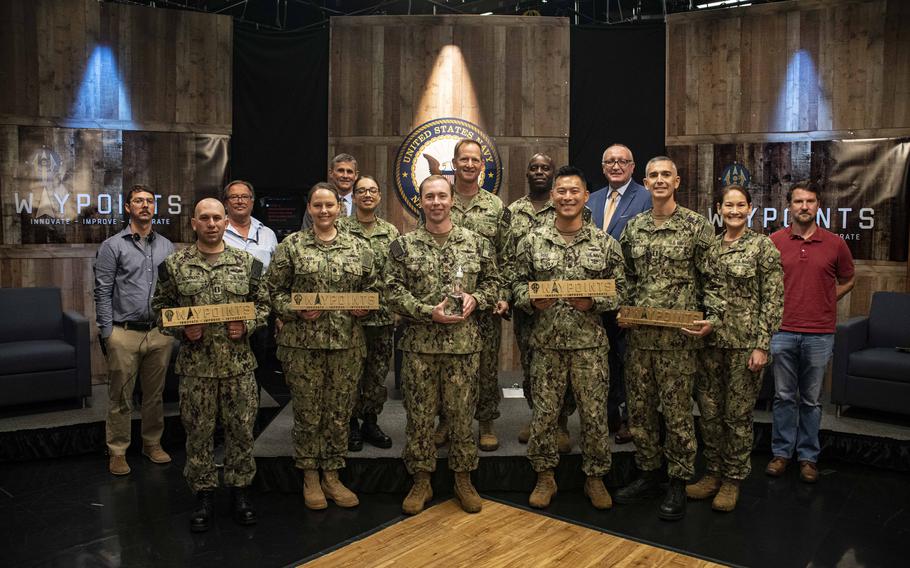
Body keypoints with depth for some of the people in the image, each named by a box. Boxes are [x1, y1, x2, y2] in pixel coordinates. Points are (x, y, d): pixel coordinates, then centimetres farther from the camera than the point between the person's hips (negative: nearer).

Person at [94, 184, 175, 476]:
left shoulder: (166, 246, 10)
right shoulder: (112, 246, -2)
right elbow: (103, 293, -4)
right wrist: (106, 334, -8)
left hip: (160, 332, 4)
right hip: (124, 334, -3)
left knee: (155, 394, 13)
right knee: (120, 398, 5)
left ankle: (152, 443, 28)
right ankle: (117, 452, 17)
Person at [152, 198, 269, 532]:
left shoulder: (246, 263, 3)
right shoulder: (175, 265, 1)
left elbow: (263, 304, 8)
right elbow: (161, 309, 5)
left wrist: (247, 326, -9)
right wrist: (182, 330, -11)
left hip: (239, 364, 1)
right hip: (195, 366, 0)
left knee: (241, 429, 8)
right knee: (199, 432, 8)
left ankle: (240, 489, 25)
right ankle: (204, 495, 23)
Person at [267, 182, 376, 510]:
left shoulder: (358, 248, 7)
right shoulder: (291, 246, 1)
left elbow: (371, 289, 14)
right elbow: (275, 290, 2)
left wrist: (364, 306, -5)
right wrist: (296, 311, -13)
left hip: (347, 343, 2)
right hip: (302, 343, -2)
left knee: (340, 413, 9)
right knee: (308, 413, 7)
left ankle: (331, 476, 26)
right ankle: (310, 477, 24)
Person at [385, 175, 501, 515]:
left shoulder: (476, 243, 5)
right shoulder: (403, 246, 1)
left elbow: (493, 282, 11)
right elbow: (394, 293, -4)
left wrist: (476, 299, -9)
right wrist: (429, 312, -15)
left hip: (464, 343, 1)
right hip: (419, 344, 0)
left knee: (462, 414, 9)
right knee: (420, 414, 7)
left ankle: (463, 480, 25)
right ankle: (421, 481, 23)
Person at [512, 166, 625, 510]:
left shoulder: (605, 243, 2)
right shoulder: (532, 241, 3)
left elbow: (619, 289, 3)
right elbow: (518, 285, 6)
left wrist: (592, 302, -14)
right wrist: (532, 300, -13)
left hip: (591, 343, 0)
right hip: (547, 342, 0)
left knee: (594, 413, 7)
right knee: (544, 412, 8)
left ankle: (595, 478, 26)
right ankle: (545, 477, 25)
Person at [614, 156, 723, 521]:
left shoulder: (697, 226, -3)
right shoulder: (633, 227, 10)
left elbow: (711, 279, -3)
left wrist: (713, 317, -14)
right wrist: (622, 311, 4)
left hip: (679, 335, -5)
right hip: (639, 333, 5)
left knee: (677, 411, 2)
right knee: (639, 408, 11)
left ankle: (677, 485, 17)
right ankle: (648, 475, 27)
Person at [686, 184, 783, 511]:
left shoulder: (763, 246, -5)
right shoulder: (709, 245, 8)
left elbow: (773, 300, -8)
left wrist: (762, 346, -12)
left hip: (745, 343, -4)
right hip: (710, 340, 5)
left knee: (738, 414, 5)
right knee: (709, 410, 10)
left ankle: (733, 479, 20)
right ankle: (713, 473, 26)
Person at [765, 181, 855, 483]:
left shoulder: (835, 243, 1)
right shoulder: (774, 242, -1)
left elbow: (848, 280, 15)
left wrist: (824, 302, 6)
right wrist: (776, 306, 1)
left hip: (819, 334, 0)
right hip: (782, 331, 0)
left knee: (811, 399, 10)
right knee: (784, 396, 10)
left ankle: (808, 456, 22)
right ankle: (781, 452, 22)